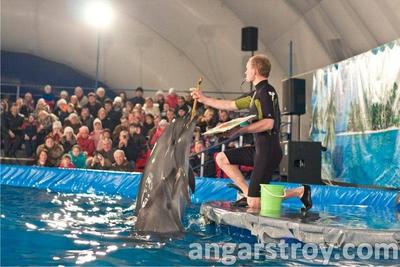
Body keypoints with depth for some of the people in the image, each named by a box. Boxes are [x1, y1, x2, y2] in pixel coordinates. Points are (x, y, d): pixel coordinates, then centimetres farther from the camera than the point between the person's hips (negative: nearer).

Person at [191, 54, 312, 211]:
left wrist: (242, 130, -17)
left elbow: (268, 123, -25)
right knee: (222, 158, 12)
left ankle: (299, 191, 2)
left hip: (268, 150, -9)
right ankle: (248, 193, 8)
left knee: (254, 203, -9)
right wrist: (204, 99, 29)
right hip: (259, 148, 9)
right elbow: (231, 105, 23)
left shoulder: (266, 91, -13)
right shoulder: (257, 93, 15)